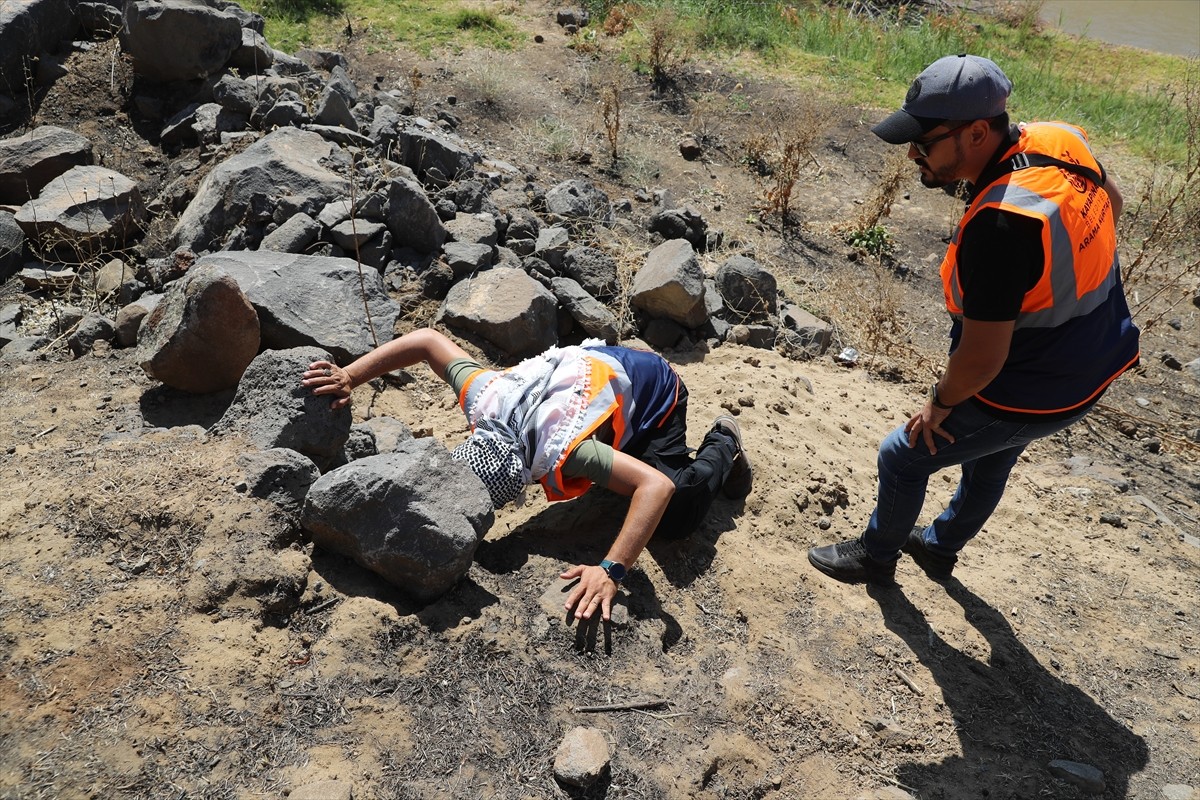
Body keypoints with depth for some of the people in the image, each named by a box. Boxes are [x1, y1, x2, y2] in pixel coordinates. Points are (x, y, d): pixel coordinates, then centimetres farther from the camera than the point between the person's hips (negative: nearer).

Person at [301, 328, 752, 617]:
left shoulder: (558, 453, -45)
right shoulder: (482, 399, -27)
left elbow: (658, 486, -51)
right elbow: (426, 339, -15)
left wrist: (611, 571, -56)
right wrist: (348, 378, -20)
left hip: (654, 388, -6)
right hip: (598, 362, 7)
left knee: (673, 522, -13)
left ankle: (722, 445, 14)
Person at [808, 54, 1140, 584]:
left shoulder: (998, 225, -38)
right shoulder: (1061, 139, -11)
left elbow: (981, 359, -30)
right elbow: (1111, 204, 12)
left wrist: (940, 404, -11)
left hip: (1032, 396, -9)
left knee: (902, 458, 11)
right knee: (989, 458, 30)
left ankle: (876, 556, 35)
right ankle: (940, 548, 54)